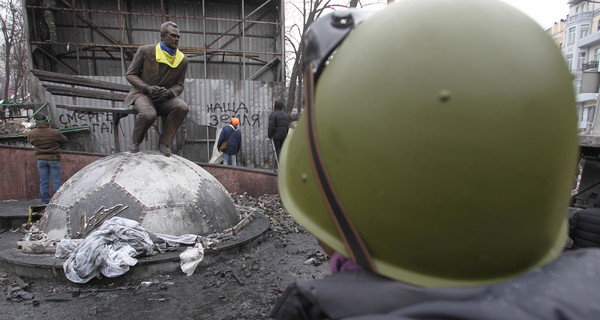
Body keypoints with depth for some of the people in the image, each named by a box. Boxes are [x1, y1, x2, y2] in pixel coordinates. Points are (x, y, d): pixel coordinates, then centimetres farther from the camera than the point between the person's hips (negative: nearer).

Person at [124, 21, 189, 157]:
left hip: (165, 97, 3)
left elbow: (179, 85, 7)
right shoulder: (145, 51, -4)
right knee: (149, 114, -36)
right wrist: (148, 88, -19)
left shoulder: (182, 60, 3)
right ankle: (135, 142, -4)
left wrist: (168, 92, -17)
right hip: (142, 93, -3)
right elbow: (130, 74, 0)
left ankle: (164, 142, -13)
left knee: (183, 107, -29)